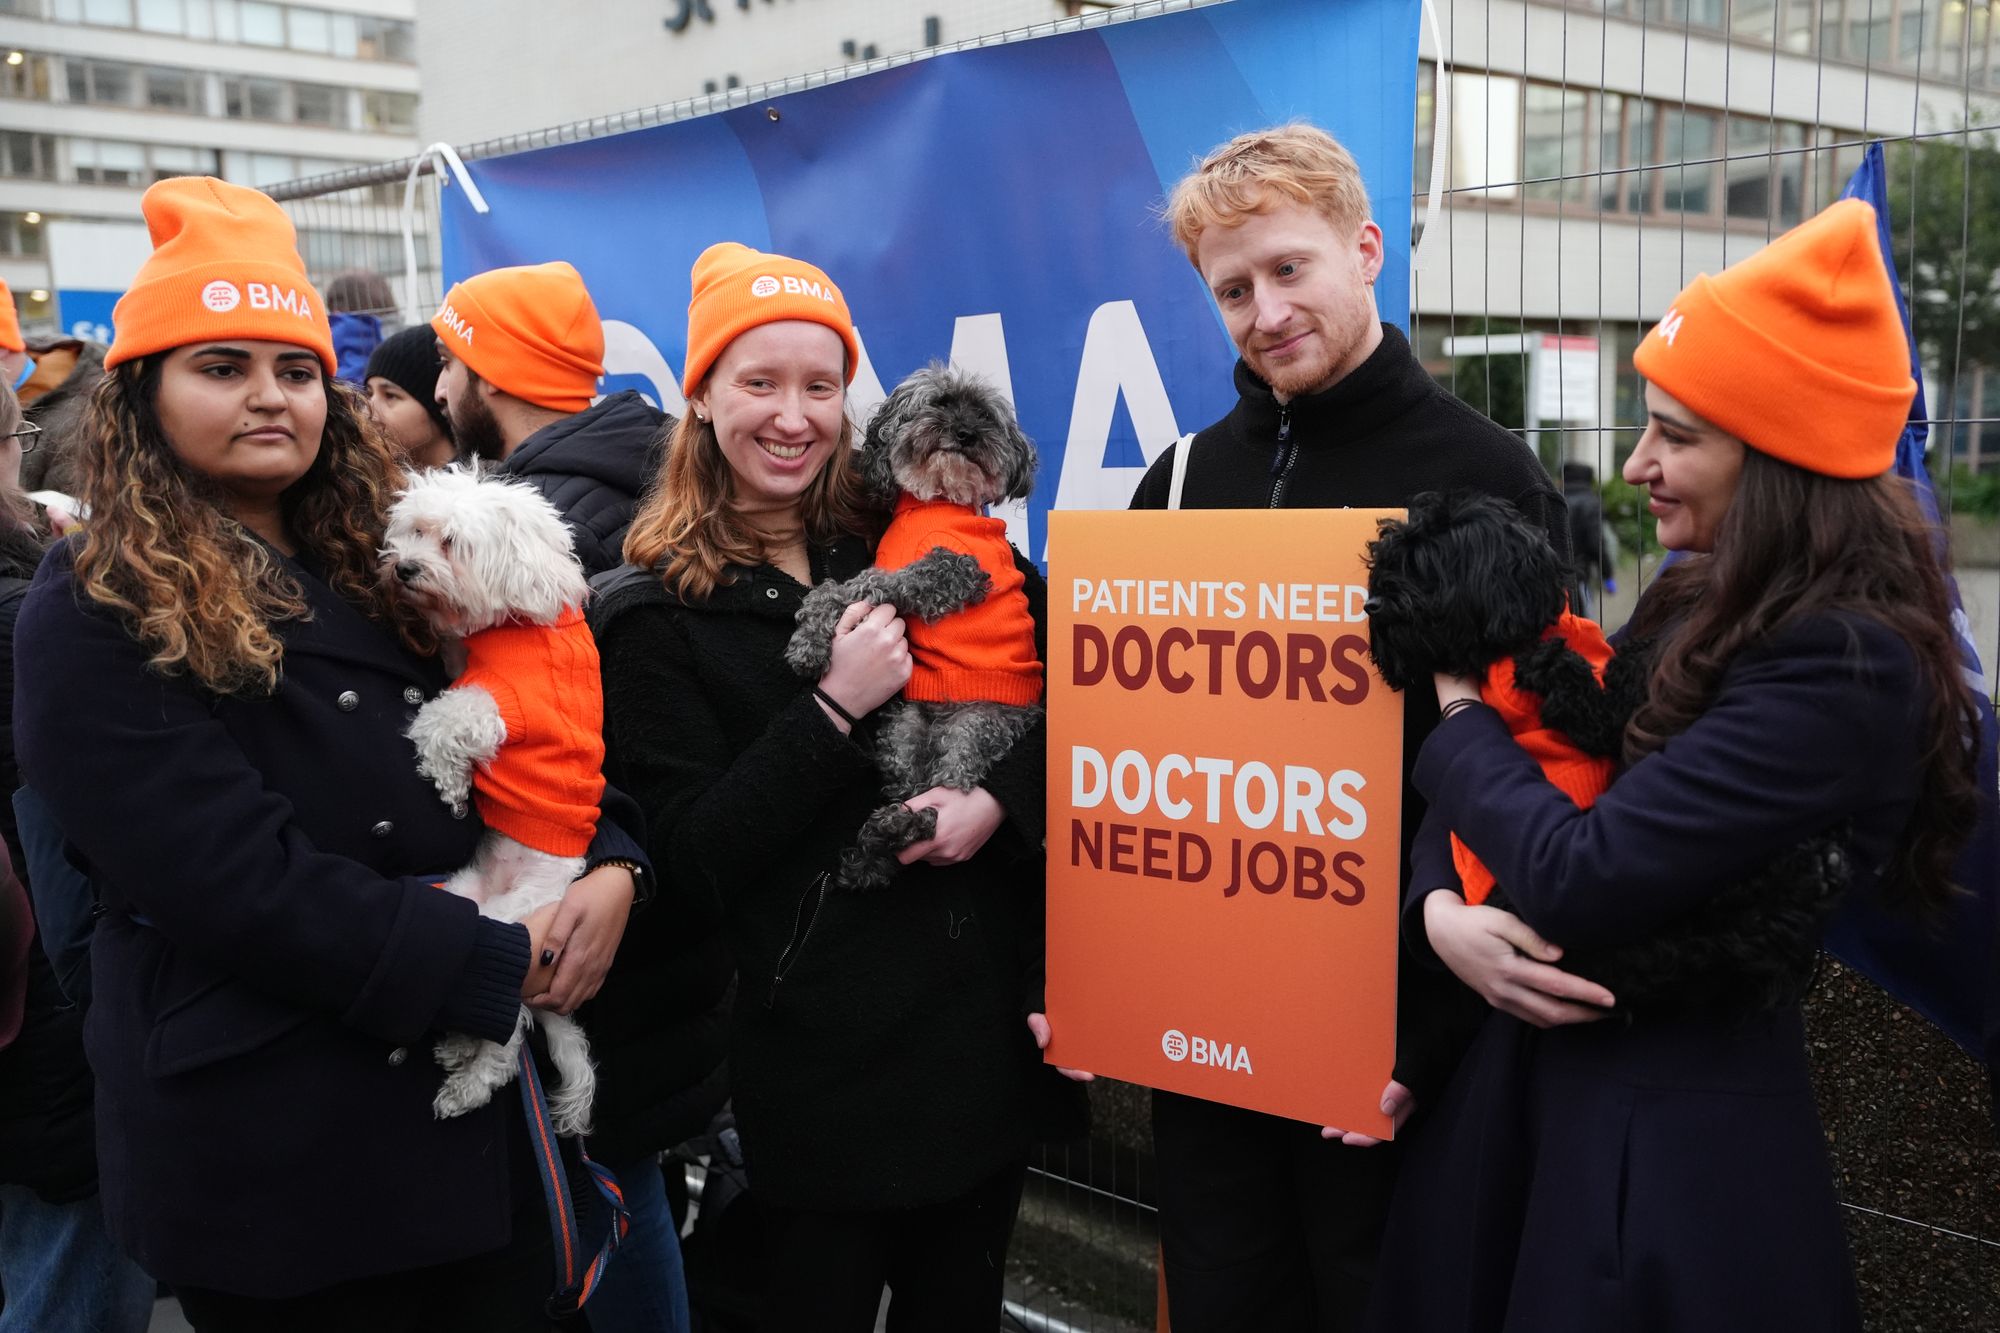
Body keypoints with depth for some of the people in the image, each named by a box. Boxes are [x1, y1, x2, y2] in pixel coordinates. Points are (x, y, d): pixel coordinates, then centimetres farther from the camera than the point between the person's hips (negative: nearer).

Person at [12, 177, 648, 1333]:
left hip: (475, 1102, 6)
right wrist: (499, 964, -17)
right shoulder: (93, 624, -10)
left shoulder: (380, 571, 9)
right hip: (269, 1163, -6)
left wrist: (607, 865, -10)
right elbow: (242, 882, -20)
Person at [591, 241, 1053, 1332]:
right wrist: (834, 709, -20)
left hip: (988, 1012, 4)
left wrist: (999, 797, -14)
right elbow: (693, 857, -11)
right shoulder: (657, 611, -5)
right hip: (824, 1048, -3)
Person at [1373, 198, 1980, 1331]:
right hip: (1536, 1089, 8)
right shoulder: (1694, 607, 6)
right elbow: (1488, 809, 8)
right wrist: (1441, 909, -13)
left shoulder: (1847, 668, -20)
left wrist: (1454, 711, -10)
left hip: (1677, 1152, -8)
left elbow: (1580, 880, -25)